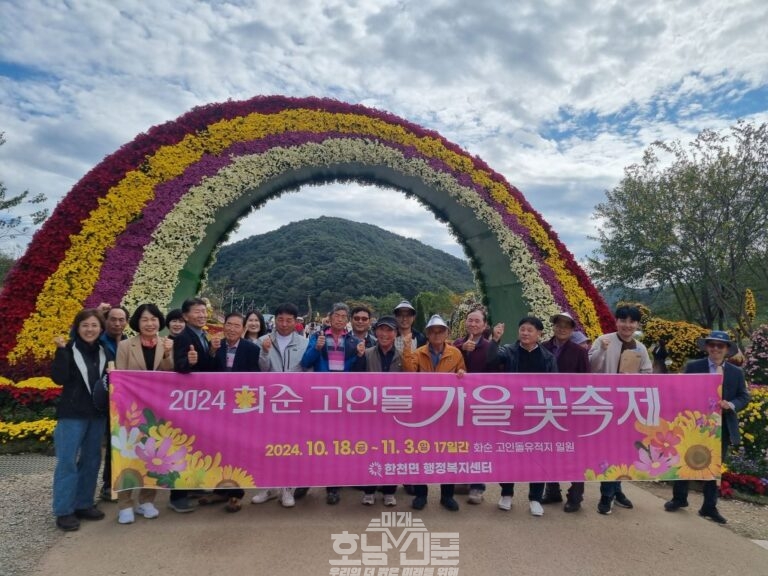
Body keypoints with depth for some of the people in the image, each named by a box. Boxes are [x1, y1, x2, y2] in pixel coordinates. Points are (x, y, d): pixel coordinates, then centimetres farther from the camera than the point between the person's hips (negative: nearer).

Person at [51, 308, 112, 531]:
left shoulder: (105, 352, 6)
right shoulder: (69, 350, -6)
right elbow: (59, 378, -18)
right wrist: (61, 351, -23)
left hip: (98, 413, 5)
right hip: (72, 413, -5)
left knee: (91, 460, 10)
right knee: (68, 460, -3)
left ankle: (84, 504, 22)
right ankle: (64, 511, 6)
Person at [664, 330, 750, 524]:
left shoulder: (736, 372, 5)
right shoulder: (693, 367, -4)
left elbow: (744, 397, 3)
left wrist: (731, 404, -16)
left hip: (722, 427, 2)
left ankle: (709, 507, 24)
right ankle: (679, 498, 27)